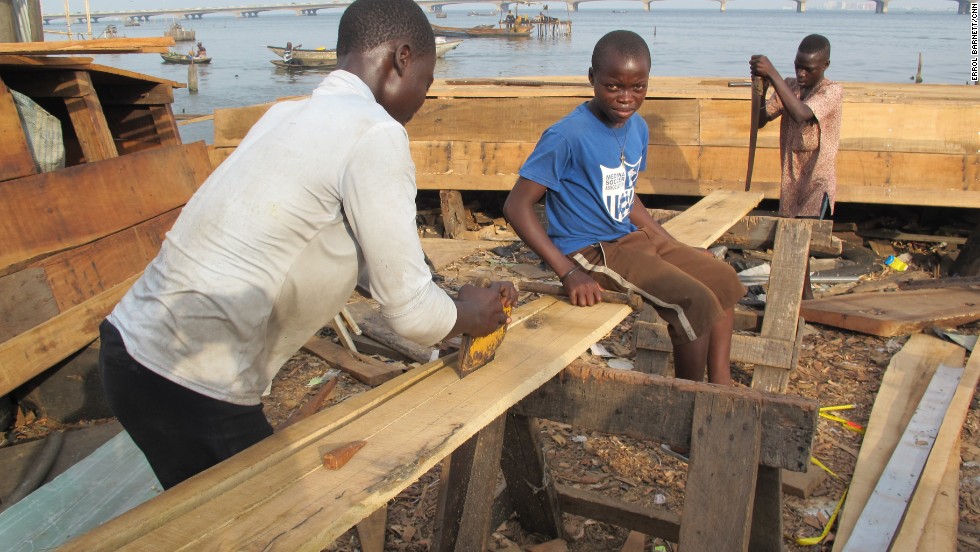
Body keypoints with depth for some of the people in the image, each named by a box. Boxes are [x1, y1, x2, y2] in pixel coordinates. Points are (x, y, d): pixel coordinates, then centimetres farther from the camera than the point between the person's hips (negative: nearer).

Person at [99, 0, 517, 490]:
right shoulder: (375, 134, -17)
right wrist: (468, 315, 8)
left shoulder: (289, 115, 10)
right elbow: (410, 312, -13)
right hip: (190, 381, -9)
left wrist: (458, 298, 20)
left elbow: (356, 252, 20)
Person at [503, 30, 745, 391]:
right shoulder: (567, 136, -21)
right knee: (695, 302, -19)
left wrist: (674, 248, 12)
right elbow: (516, 206, -22)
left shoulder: (638, 128, 4)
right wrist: (569, 273, -28)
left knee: (723, 279, 11)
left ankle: (722, 387, 18)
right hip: (591, 251, -9)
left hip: (634, 237, 9)